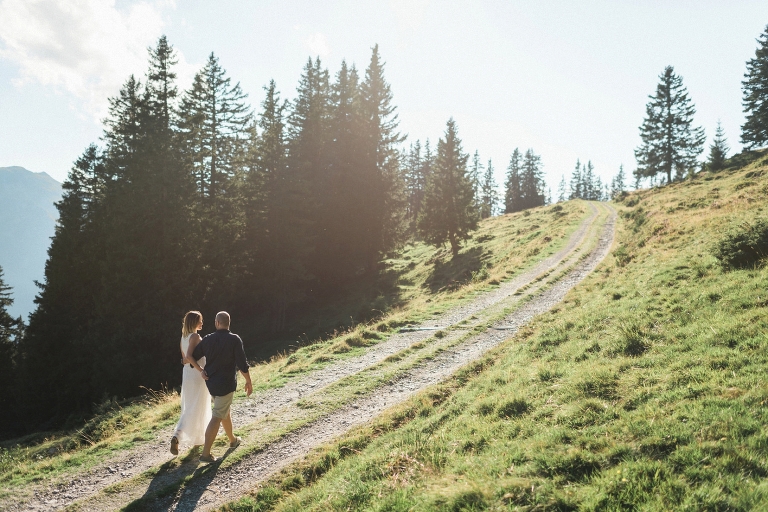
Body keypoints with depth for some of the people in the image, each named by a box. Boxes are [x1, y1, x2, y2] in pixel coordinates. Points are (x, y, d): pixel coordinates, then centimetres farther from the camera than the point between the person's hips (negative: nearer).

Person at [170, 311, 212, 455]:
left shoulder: (184, 337, 8)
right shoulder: (195, 336, -17)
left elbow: (184, 359, 12)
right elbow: (189, 356, -31)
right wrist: (201, 370, -34)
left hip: (187, 373, 9)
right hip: (197, 374, -9)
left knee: (190, 407, 16)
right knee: (195, 409, 0)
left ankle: (198, 438, 26)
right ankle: (177, 436, -5)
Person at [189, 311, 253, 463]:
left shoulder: (208, 339, -2)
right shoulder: (234, 340, -16)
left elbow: (191, 356, 5)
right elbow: (242, 364, -16)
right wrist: (248, 382, -4)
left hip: (211, 382, 6)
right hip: (226, 384, -6)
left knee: (225, 411, 25)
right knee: (217, 417, -3)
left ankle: (233, 440, 43)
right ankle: (205, 453, -5)